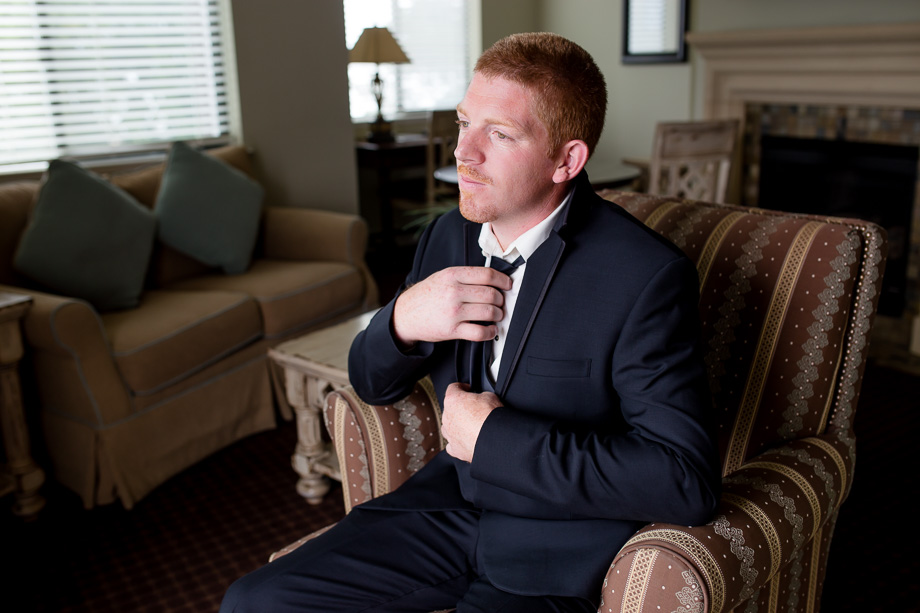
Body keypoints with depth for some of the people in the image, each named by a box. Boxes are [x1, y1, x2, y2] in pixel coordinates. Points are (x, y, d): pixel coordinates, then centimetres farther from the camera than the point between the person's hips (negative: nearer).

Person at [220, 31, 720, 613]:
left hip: (556, 553, -5)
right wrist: (402, 322, -16)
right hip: (453, 497, 5)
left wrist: (495, 435, -22)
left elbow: (689, 482, -25)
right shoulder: (448, 236, 1)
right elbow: (372, 383, 8)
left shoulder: (648, 276, -20)